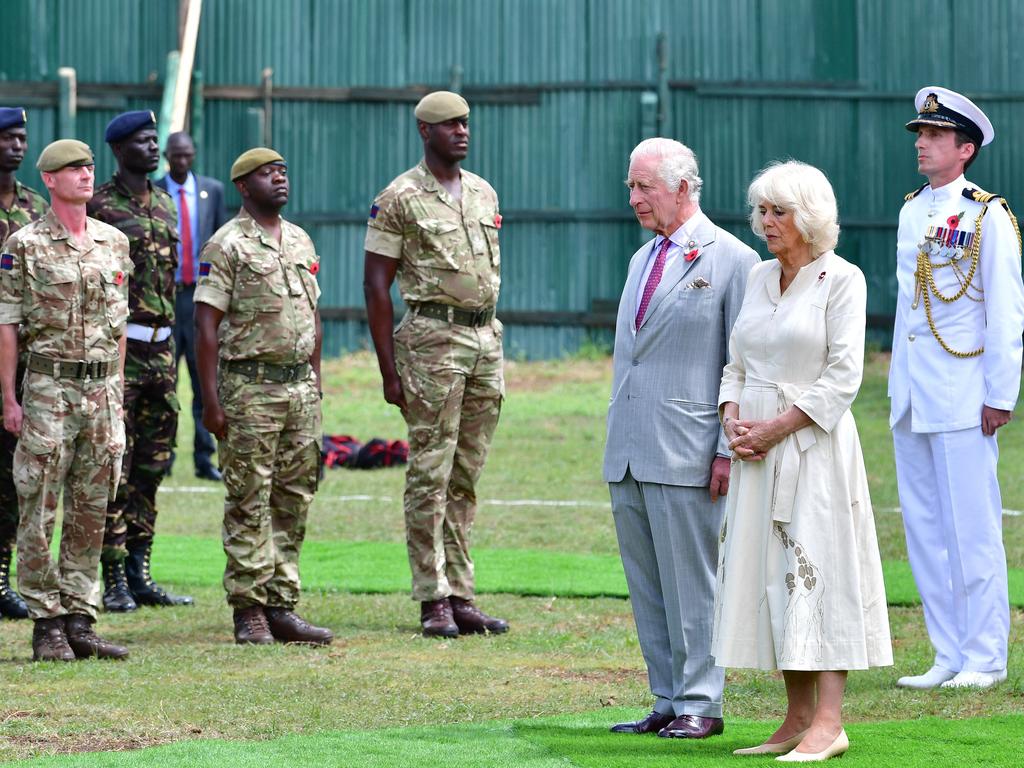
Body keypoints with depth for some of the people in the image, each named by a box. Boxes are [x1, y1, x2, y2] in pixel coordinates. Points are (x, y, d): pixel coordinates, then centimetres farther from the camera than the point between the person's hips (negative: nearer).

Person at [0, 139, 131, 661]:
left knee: (91, 513, 6)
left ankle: (79, 620, 11)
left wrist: (116, 389, 13)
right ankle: (47, 623, 2)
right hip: (49, 388, -5)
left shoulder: (114, 243, 10)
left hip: (103, 389, 5)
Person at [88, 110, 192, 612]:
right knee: (114, 466, -5)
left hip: (160, 349, 7)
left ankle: (139, 573, 14)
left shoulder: (165, 205, 15)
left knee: (152, 463, 8)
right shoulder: (98, 207, -7)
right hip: (117, 349, -7)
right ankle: (114, 578, -4)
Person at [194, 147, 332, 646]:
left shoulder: (301, 242, 15)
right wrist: (211, 400, -15)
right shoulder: (228, 245, -7)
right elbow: (207, 326, -10)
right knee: (249, 504, -4)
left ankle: (281, 606, 11)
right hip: (250, 387, -7)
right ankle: (249, 612, -2)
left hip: (301, 386, 7)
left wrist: (315, 381, 16)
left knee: (294, 501, 7)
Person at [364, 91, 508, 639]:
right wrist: (389, 370, -10)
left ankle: (461, 595, 12)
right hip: (433, 339, -6)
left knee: (465, 476, 8)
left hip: (486, 336, 6)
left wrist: (492, 345, 17)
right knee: (431, 475, -5)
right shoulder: (399, 199, -4)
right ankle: (433, 600, -3)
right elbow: (376, 287, -5)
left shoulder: (483, 194, 15)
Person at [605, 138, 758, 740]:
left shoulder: (732, 260, -6)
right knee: (646, 584, 9)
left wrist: (729, 450, -13)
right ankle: (668, 703, 15)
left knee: (690, 583, -4)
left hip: (686, 454, -8)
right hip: (628, 455, 8)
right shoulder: (642, 260, 18)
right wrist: (616, 442, 17)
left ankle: (701, 703, 3)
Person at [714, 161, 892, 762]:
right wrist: (733, 419, -1)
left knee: (818, 573, -9)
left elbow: (844, 376, -11)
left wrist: (776, 427, -14)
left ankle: (828, 724, -10)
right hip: (759, 449, 7)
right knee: (770, 576, 4)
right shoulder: (760, 278, 14)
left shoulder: (841, 279, -6)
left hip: (813, 443, -7)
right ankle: (797, 719, 8)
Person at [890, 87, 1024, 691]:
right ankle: (950, 656, 15)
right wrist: (898, 384, 16)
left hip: (963, 396, -7)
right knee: (924, 527, 8)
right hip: (912, 397, 7)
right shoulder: (912, 211, 13)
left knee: (972, 528, -4)